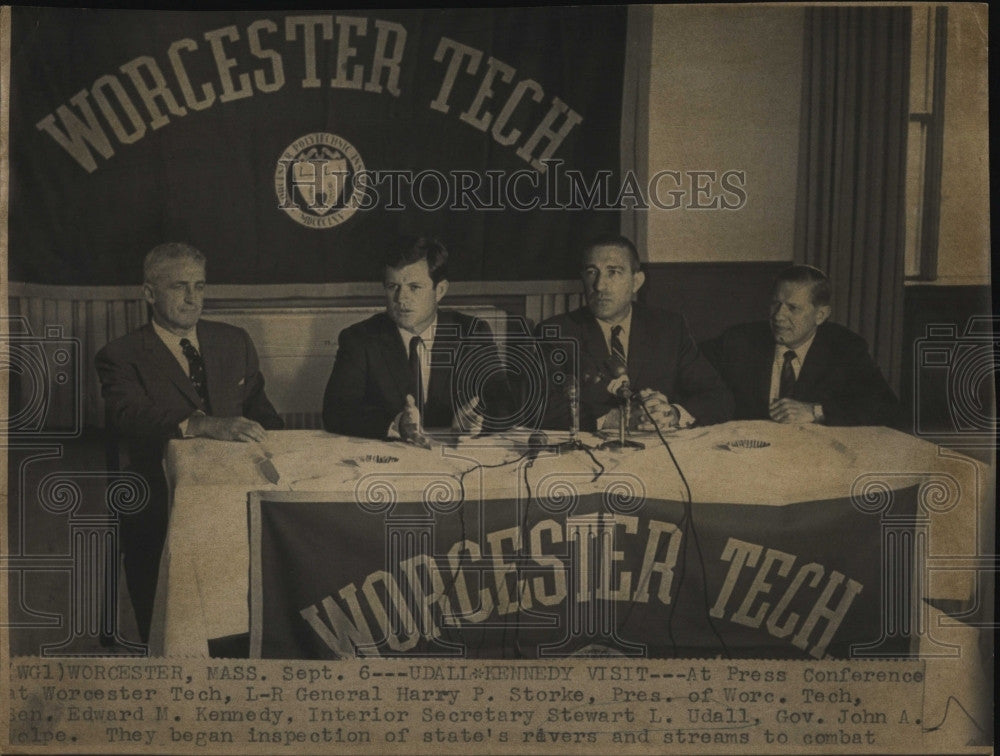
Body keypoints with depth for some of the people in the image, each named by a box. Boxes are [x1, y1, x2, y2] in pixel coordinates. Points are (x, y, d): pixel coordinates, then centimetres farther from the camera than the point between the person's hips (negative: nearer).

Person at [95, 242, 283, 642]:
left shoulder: (235, 342, 16)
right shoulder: (121, 357, 3)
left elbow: (260, 411, 17)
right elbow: (127, 416, -16)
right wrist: (203, 424, -32)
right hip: (161, 512, -3)